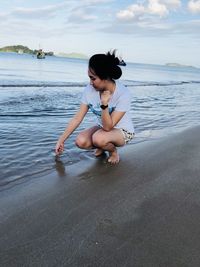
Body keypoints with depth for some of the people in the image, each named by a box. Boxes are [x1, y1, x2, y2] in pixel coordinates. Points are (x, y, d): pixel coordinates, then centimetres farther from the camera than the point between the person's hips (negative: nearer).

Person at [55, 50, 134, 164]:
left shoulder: (123, 94, -29)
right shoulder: (90, 90, -15)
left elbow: (108, 127, -28)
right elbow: (77, 118, -9)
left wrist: (104, 104, -43)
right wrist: (61, 140, -9)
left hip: (122, 131, -4)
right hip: (102, 127, 5)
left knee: (98, 138, -35)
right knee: (80, 141, -24)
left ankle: (113, 150, 0)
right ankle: (103, 146, 7)